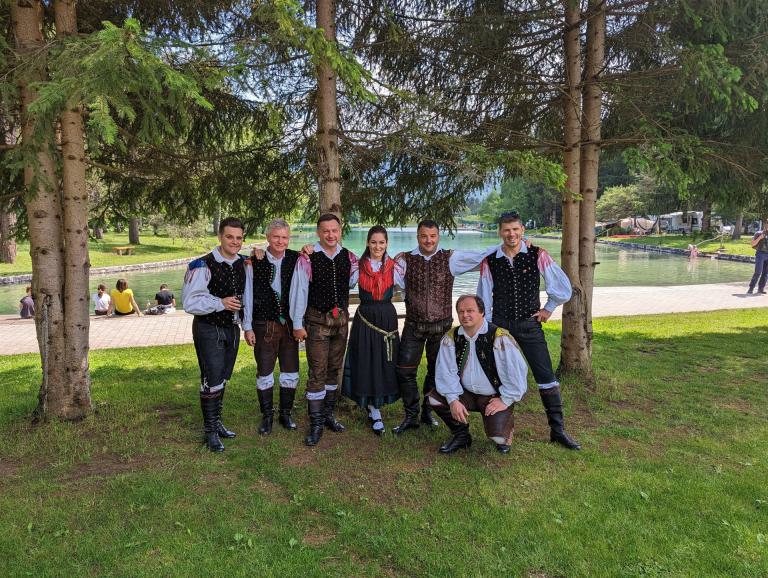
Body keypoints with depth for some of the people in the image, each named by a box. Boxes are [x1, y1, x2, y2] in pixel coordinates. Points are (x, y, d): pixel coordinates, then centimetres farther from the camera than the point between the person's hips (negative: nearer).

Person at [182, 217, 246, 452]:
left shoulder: (243, 263, 2)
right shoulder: (203, 266, -18)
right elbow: (190, 302, -18)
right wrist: (221, 303, -25)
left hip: (232, 328, 6)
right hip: (209, 329, -6)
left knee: (223, 379, 17)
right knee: (211, 381, -4)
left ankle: (217, 422, 33)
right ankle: (210, 431, 12)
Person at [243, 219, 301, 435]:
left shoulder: (296, 259, -2)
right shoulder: (254, 262, -6)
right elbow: (248, 295, -3)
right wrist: (248, 327, -2)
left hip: (290, 324, 2)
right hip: (264, 325, -2)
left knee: (291, 372, 10)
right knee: (264, 372, 7)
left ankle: (286, 413, 27)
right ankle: (267, 415, 24)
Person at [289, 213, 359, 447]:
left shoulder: (349, 257, 1)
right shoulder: (307, 259, -13)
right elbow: (298, 291, -10)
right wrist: (298, 324, -8)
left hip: (341, 318, 5)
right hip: (317, 320, -5)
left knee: (334, 369, 15)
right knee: (317, 372, -3)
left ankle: (328, 414, 30)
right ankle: (315, 423, 8)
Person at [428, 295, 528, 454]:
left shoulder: (500, 337, -20)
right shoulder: (450, 338, -6)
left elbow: (517, 371, -18)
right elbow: (446, 372, -7)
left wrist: (505, 400, -15)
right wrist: (453, 400, -18)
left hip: (495, 397, -4)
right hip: (466, 393, 5)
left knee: (498, 437, -24)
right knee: (434, 398, -16)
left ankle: (505, 425, 17)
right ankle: (460, 434, 9)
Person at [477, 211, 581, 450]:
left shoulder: (537, 255, -5)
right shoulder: (489, 262, -2)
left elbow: (562, 287, 4)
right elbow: (483, 300, 5)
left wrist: (548, 308, 6)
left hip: (530, 325, -1)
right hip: (499, 325, 1)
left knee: (546, 378, -1)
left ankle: (557, 430, 10)